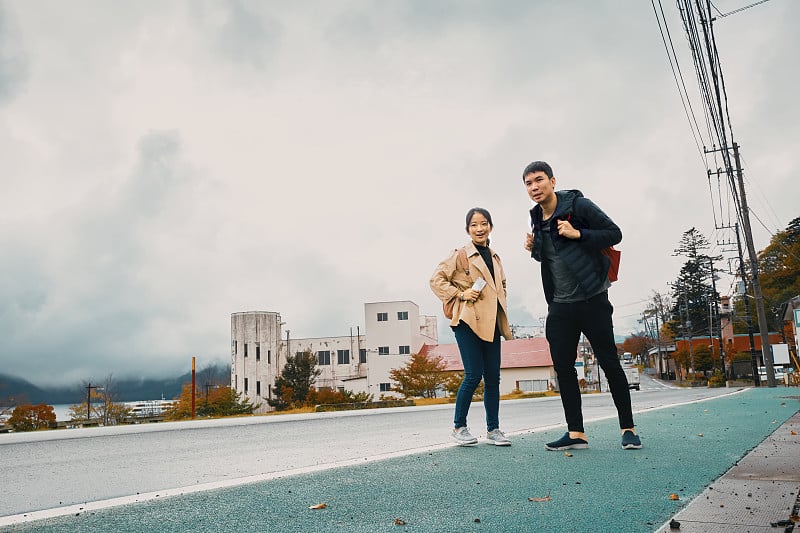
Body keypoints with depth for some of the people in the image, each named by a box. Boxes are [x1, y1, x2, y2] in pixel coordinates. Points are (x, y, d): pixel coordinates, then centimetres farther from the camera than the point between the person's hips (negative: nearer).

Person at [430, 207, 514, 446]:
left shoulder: (495, 258, 17)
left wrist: (499, 304, 15)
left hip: (490, 323, 6)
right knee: (474, 375, -9)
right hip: (467, 321, -6)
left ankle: (493, 429, 16)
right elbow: (436, 280, -5)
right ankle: (459, 427, 7)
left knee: (493, 377, 6)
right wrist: (460, 294, -13)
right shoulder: (460, 255, -2)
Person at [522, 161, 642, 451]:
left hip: (591, 299, -6)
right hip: (559, 305, 6)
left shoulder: (578, 205, -8)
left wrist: (578, 234, -20)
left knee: (609, 363, 0)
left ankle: (628, 428, 13)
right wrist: (534, 249, 2)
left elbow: (614, 233, -8)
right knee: (562, 366, 3)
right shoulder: (537, 219, 11)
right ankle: (575, 432, 10)